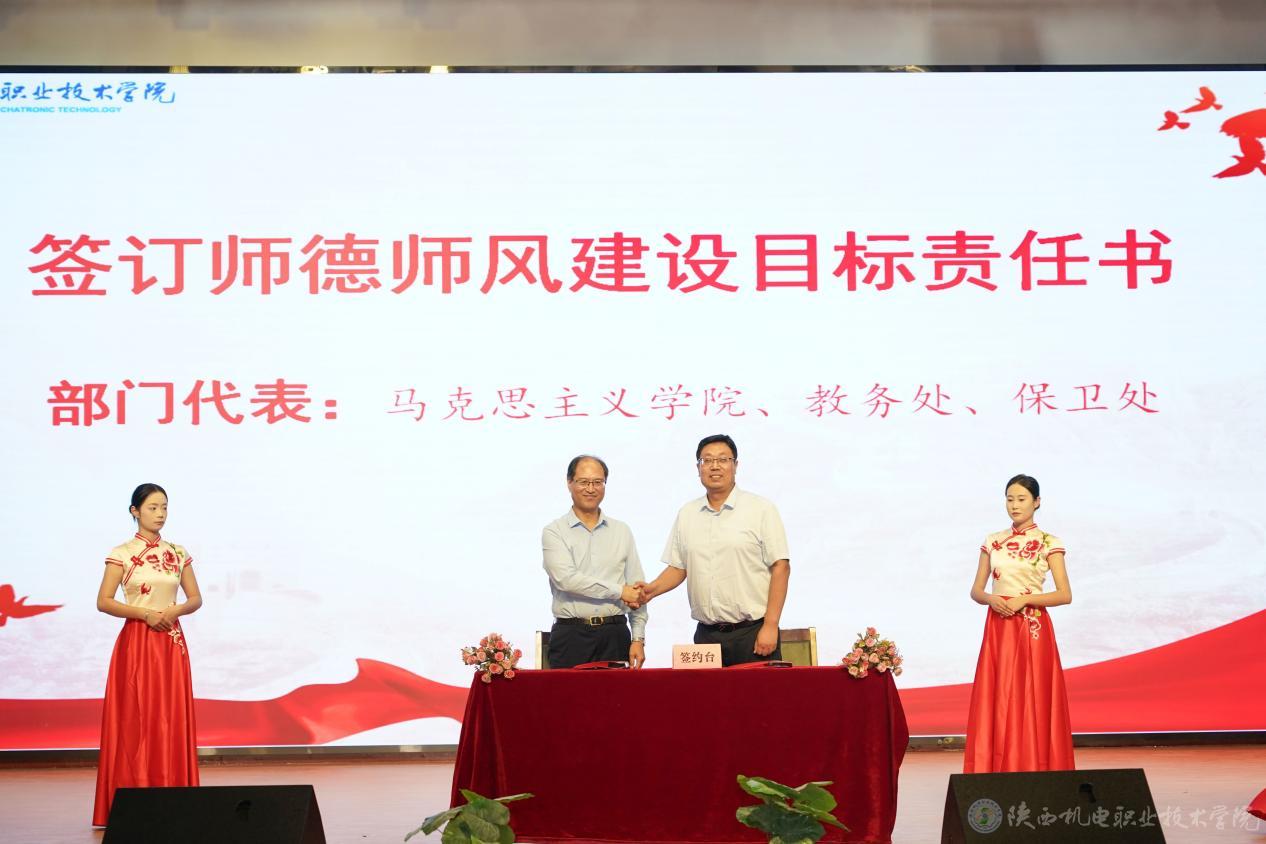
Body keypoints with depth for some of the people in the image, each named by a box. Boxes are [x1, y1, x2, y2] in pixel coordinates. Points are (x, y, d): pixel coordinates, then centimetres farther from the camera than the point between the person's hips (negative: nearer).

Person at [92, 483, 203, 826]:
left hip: (172, 642, 4)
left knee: (171, 720, 2)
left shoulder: (178, 553, 9)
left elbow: (195, 598, 12)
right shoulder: (122, 554, -3)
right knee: (136, 720, -5)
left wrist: (175, 610, -9)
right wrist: (144, 613, -16)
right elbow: (103, 601, -7)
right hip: (137, 642, -4)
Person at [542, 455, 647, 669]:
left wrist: (638, 639, 2)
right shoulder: (554, 532, 3)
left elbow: (637, 592, 11)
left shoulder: (622, 531, 13)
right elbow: (566, 579, -12)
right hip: (571, 636, -2)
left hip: (614, 635, 2)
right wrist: (619, 591, -10)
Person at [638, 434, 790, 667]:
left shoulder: (761, 510, -1)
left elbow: (780, 568, -5)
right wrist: (653, 589, -4)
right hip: (706, 634, 4)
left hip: (753, 631, -4)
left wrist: (770, 627, -11)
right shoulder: (687, 514, 12)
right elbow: (678, 568, 16)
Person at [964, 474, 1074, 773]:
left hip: (1033, 630, -4)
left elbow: (1065, 595, -6)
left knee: (1032, 705, -4)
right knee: (996, 705, 1)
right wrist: (991, 599, -11)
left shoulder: (1048, 543, -1)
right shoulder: (993, 542, 10)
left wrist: (1024, 599, -16)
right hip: (998, 630, 4)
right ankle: (996, 775, 5)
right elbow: (976, 591, 11)